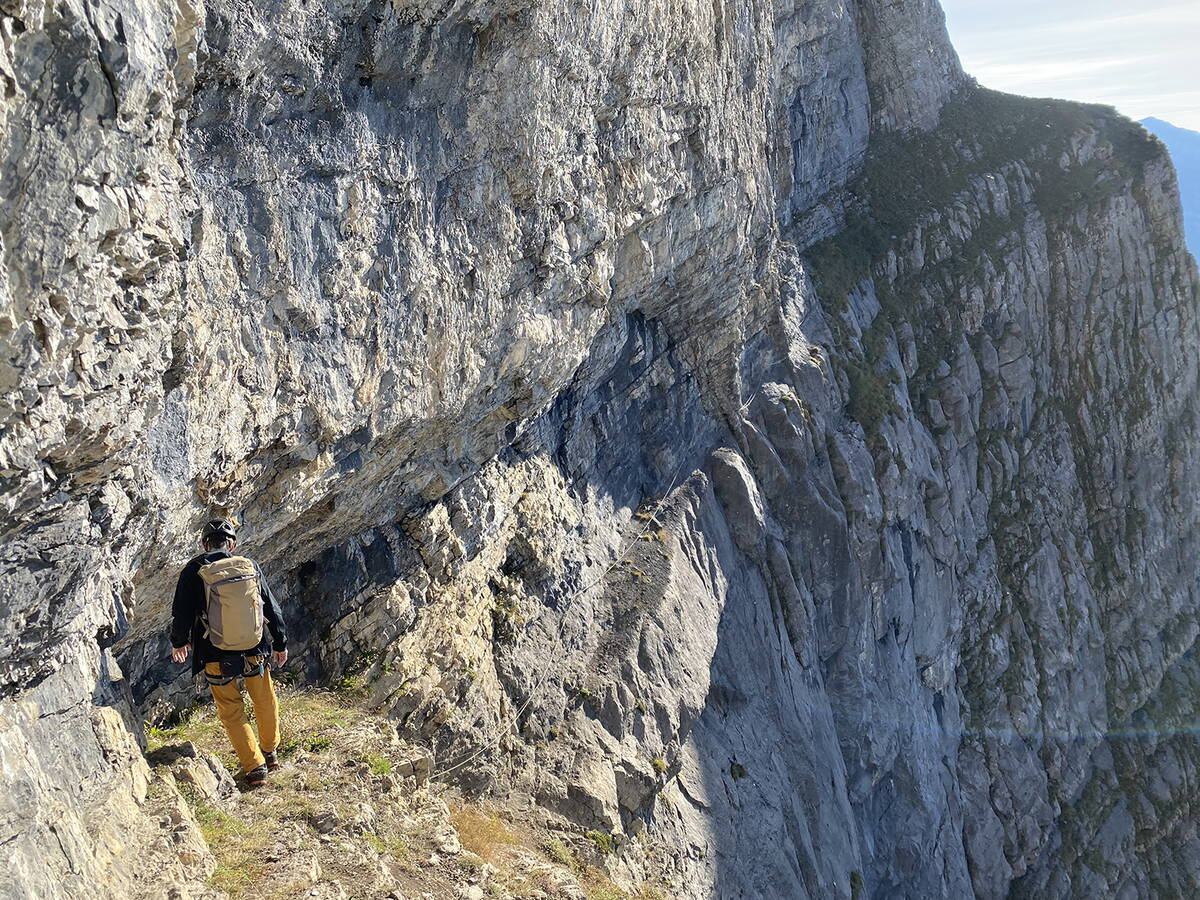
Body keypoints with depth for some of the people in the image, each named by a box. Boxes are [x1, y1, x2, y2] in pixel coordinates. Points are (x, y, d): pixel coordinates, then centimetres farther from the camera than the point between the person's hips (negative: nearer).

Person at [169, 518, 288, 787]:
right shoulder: (250, 566, -2)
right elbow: (271, 607, 4)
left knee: (232, 713, 12)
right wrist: (280, 644, 17)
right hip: (255, 652, 2)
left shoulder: (193, 572, -9)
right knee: (265, 701, 23)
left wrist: (178, 642, 18)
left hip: (217, 657, -2)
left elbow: (182, 613, -3)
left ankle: (255, 767, 12)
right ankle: (270, 753, 39)